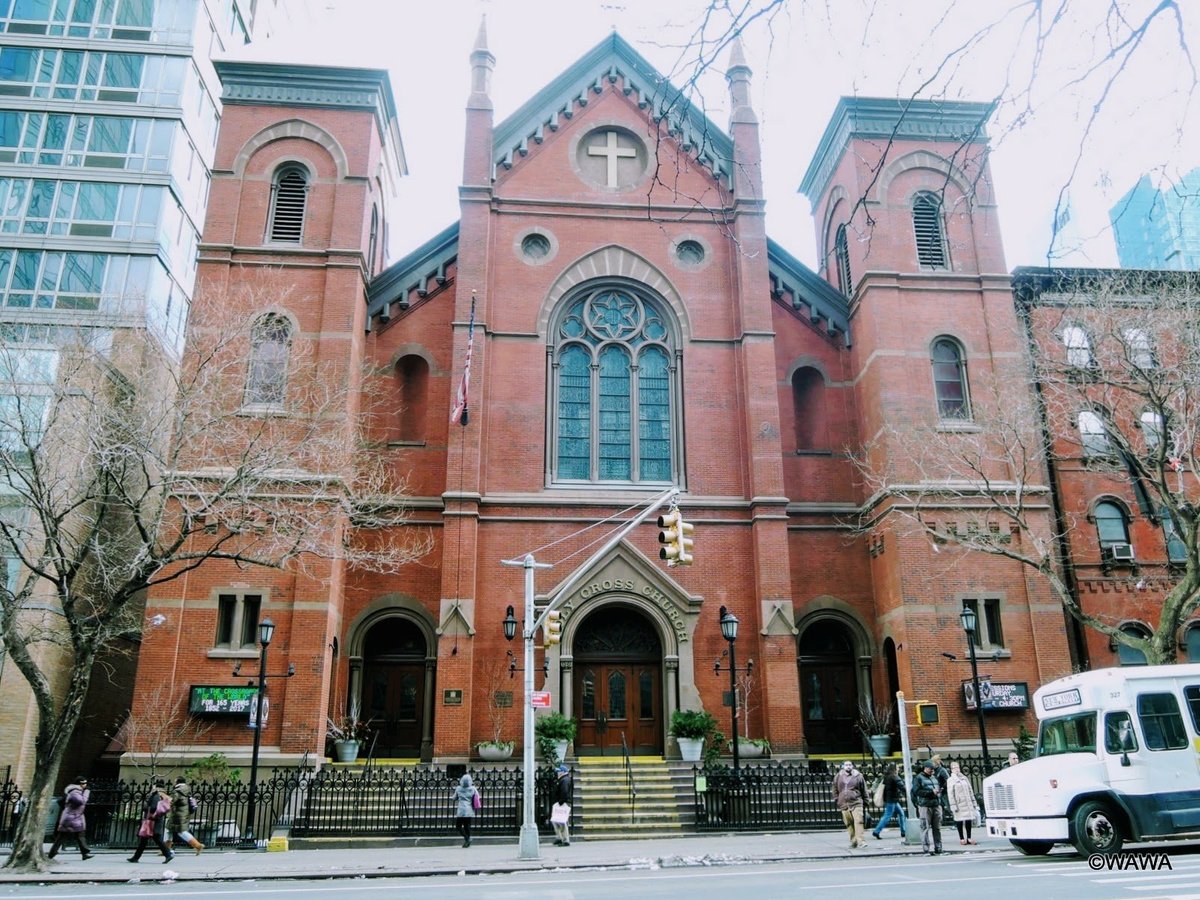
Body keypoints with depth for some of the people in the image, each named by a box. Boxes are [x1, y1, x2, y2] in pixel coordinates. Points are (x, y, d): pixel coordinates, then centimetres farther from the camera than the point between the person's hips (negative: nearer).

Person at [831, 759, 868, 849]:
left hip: (856, 803, -2)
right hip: (844, 804, 3)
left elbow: (864, 790, 8)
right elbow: (835, 789, 17)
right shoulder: (838, 777, 8)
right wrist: (836, 799, 11)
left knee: (858, 821, -14)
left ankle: (860, 840, -14)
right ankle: (853, 841, 14)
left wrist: (865, 801, 7)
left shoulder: (858, 776, 3)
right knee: (849, 824, 5)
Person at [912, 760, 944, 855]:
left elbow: (939, 788, 30)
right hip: (925, 806, -6)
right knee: (926, 827, -7)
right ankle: (928, 849, -6)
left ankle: (938, 847, 17)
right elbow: (917, 791, -12)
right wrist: (931, 792, -15)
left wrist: (938, 792, 7)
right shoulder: (918, 778, -2)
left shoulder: (934, 777, 18)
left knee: (937, 827, 8)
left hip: (937, 805, 6)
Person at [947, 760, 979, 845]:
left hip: (968, 803, 5)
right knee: (959, 821, -2)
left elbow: (970, 791, 19)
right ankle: (962, 838, 7)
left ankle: (969, 838, 11)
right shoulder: (950, 780, -1)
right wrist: (953, 805, -13)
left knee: (969, 820, 2)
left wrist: (973, 802, 14)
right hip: (959, 804, -4)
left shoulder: (964, 778, 15)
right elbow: (950, 794, -6)